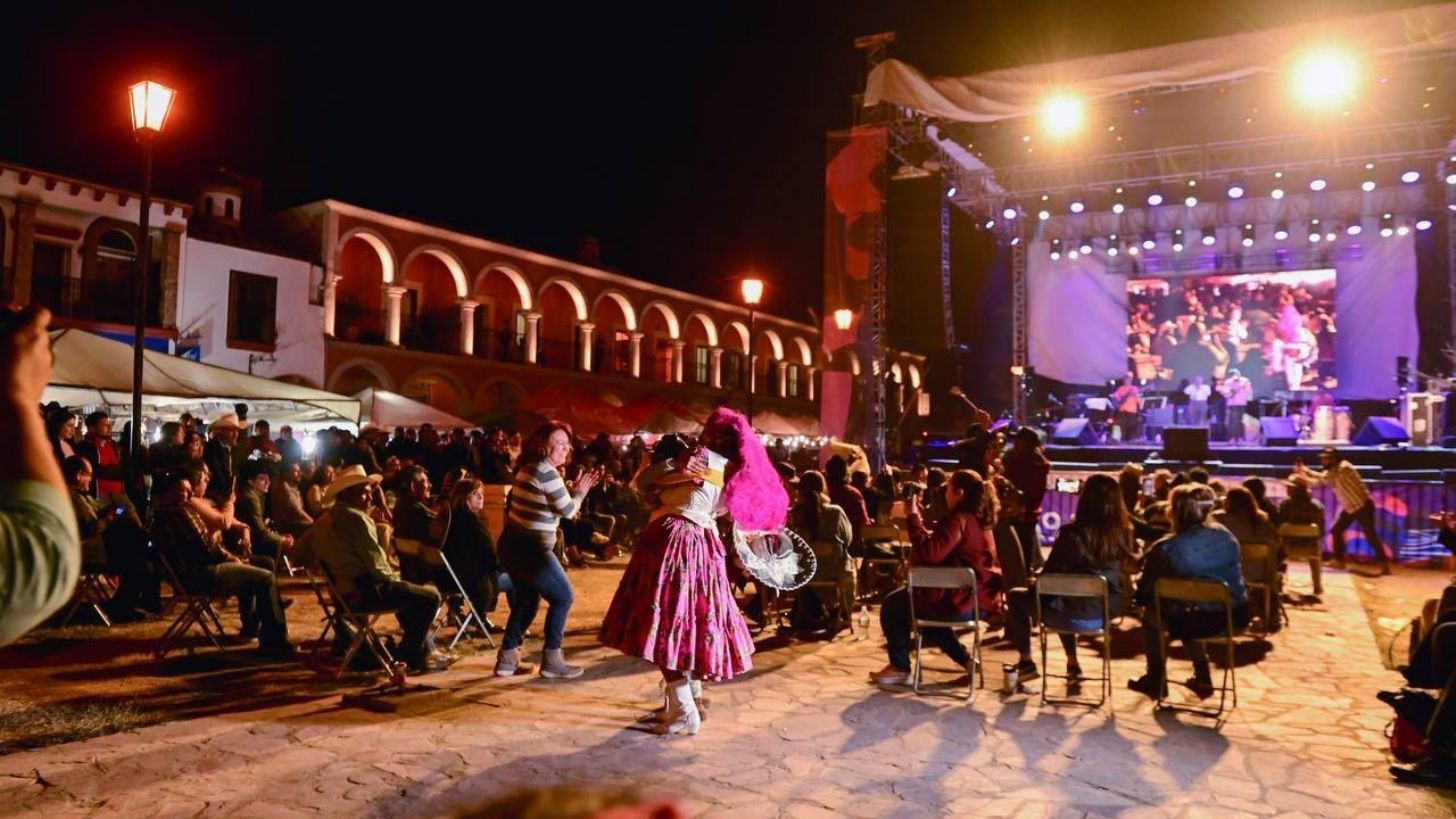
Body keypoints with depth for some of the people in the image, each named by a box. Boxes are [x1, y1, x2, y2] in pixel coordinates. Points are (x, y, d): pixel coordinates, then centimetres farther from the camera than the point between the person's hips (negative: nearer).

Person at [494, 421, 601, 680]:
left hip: (514, 543, 10)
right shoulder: (547, 471, -17)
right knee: (563, 597, 4)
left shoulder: (530, 467, 13)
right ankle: (551, 661, 11)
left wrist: (575, 489, 11)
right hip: (530, 548, -10)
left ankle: (507, 659, 26)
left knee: (527, 600, 22)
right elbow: (567, 510, -12)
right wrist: (580, 492, 5)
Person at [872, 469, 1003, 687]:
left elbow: (930, 552, -29)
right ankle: (965, 660, 27)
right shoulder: (979, 520, 13)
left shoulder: (958, 519, -17)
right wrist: (919, 518, 15)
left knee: (893, 604, 7)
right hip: (980, 600, 10)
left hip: (959, 601, -10)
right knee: (918, 599, 33)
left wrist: (912, 518, -18)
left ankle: (900, 668, 12)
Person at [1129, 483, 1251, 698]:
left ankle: (1156, 680, 33)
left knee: (1149, 614, 22)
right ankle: (1202, 676, 40)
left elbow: (1144, 592, -8)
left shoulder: (1163, 549, -14)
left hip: (1195, 620, -5)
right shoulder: (1226, 536, 3)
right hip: (1236, 616, 6)